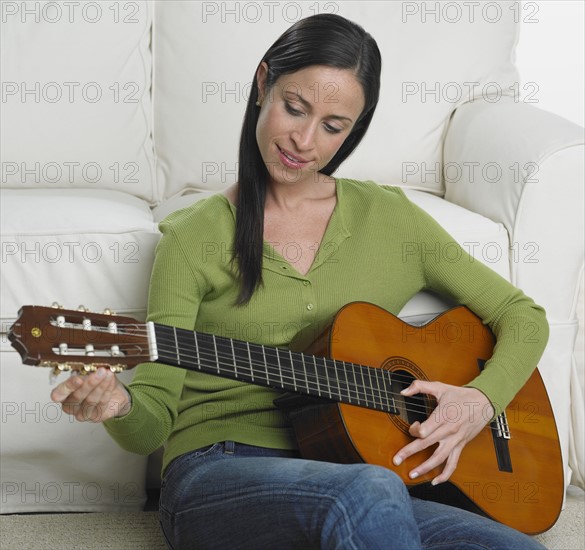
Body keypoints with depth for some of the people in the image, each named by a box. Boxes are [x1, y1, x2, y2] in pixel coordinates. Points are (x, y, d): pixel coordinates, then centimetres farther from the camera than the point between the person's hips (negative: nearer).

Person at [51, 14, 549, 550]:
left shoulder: (386, 216, 12)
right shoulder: (194, 238, 5)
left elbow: (523, 316, 17)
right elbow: (155, 420, 1)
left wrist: (479, 400, -3)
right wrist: (120, 405, -23)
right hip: (216, 474, -3)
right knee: (368, 492, -39)